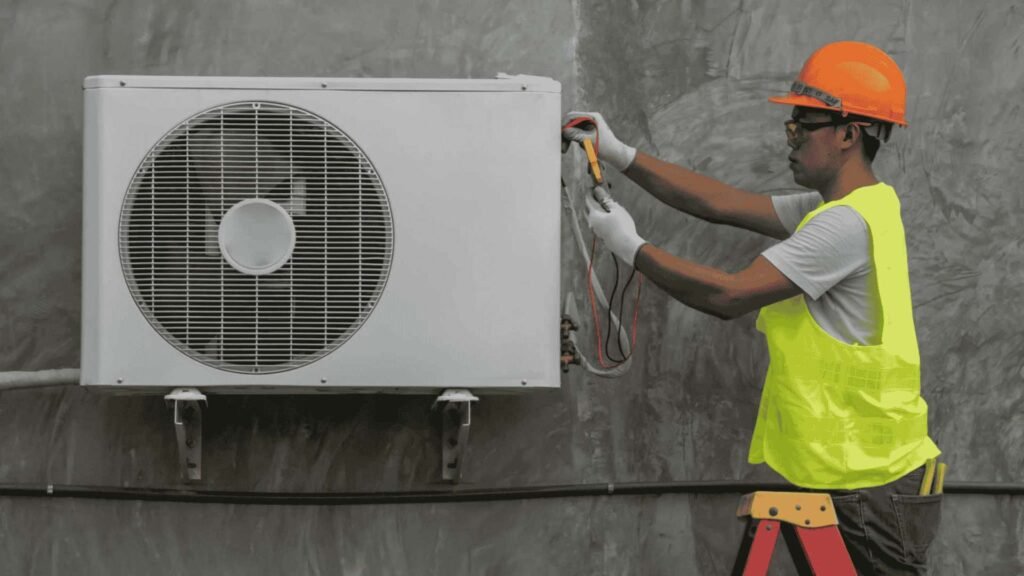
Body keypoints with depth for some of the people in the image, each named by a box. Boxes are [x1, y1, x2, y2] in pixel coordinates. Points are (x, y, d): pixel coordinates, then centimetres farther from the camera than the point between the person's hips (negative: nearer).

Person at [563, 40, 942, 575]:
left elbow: (729, 295, -21)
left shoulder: (849, 223, -20)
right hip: (851, 476, 10)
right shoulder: (845, 210, 12)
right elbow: (722, 203, 12)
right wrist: (619, 155, 8)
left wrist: (631, 247, -10)